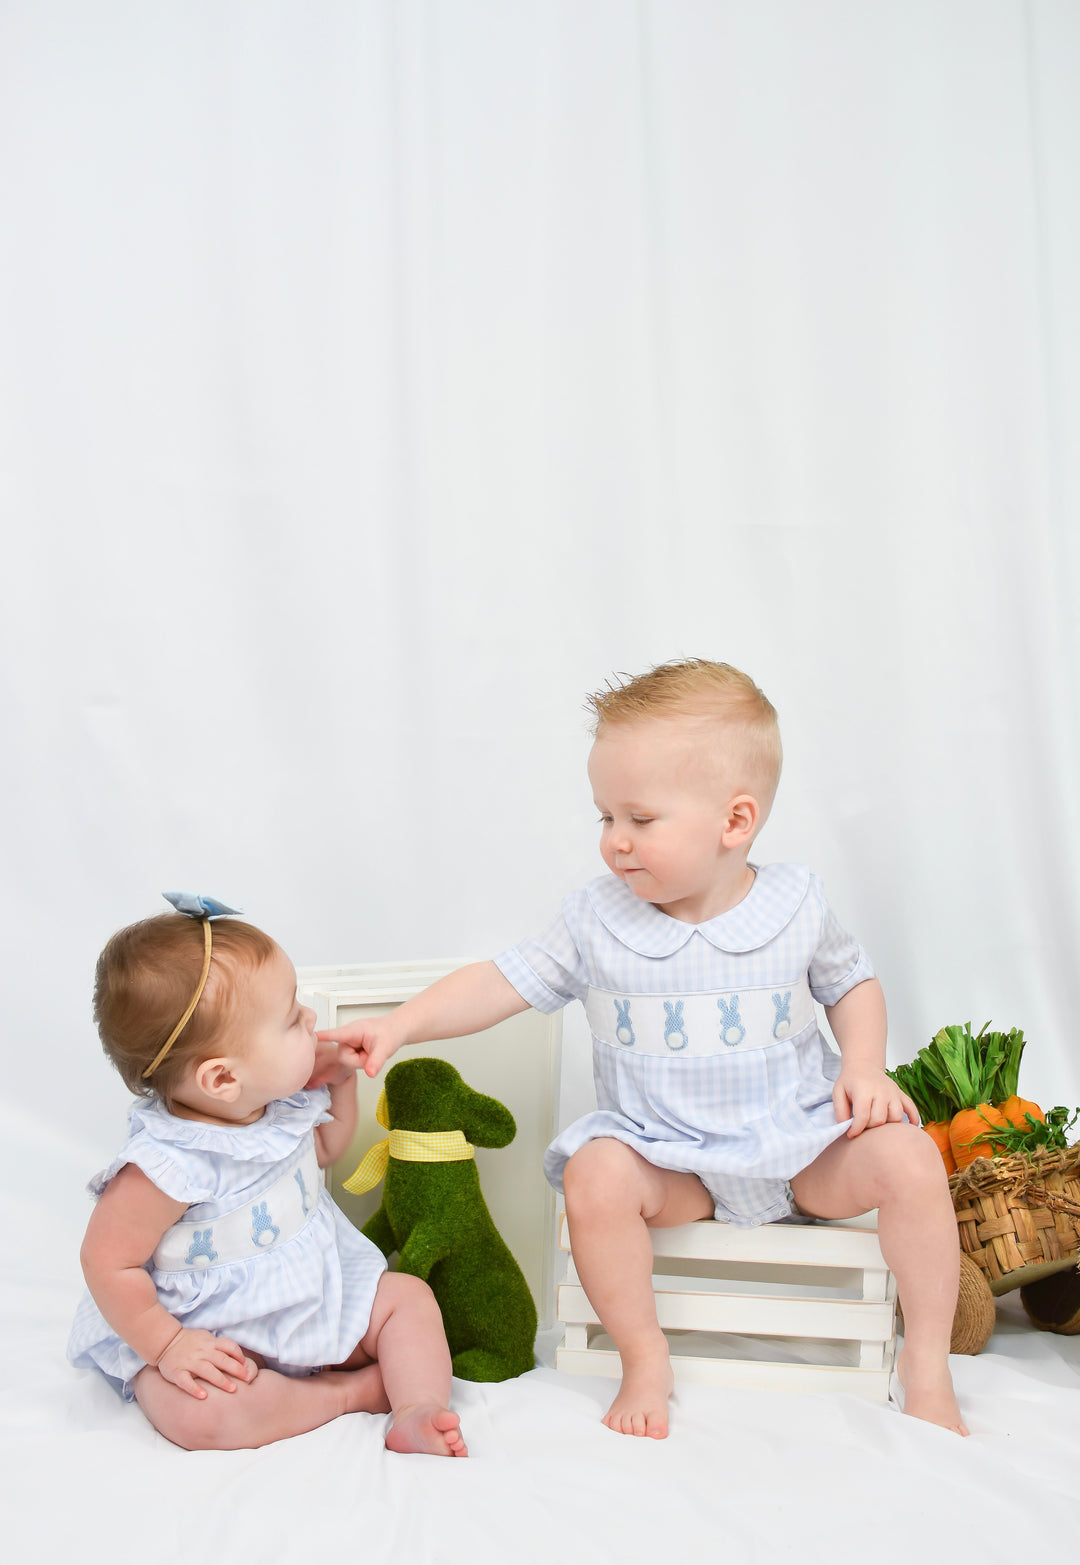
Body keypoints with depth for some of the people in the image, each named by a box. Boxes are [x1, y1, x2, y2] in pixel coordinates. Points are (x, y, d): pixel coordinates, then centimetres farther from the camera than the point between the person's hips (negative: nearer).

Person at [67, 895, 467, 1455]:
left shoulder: (283, 1102, -6)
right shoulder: (163, 1166, -31)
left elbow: (324, 1148, 17)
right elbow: (109, 1263, -23)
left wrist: (338, 1081, 0)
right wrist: (166, 1346, -21)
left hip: (313, 1297, 7)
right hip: (213, 1336, -7)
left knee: (408, 1295, -1)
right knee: (197, 1414, -34)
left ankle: (416, 1413, -16)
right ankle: (355, 1389, -19)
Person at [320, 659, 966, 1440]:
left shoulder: (795, 902, -5)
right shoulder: (597, 921, -6)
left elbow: (853, 981, 10)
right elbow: (503, 981, -4)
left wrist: (864, 1065, -7)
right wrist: (399, 1025, -14)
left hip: (803, 1144, 1)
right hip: (672, 1160, 0)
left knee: (908, 1158, -22)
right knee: (595, 1176, -29)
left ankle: (926, 1362, -2)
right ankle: (645, 1359, -6)